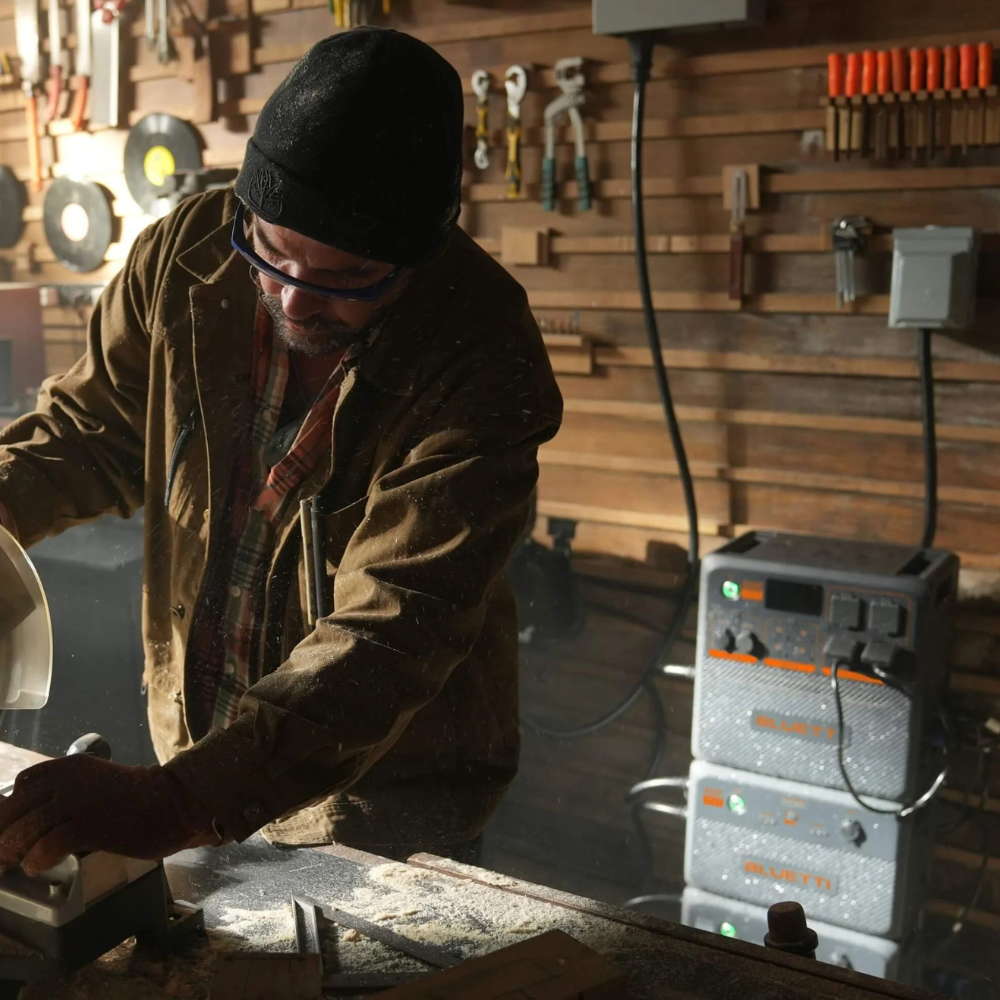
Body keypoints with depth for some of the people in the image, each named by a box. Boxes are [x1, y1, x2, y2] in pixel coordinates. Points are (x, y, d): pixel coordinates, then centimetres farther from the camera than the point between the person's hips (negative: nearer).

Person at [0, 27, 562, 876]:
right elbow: (93, 429, 5)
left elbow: (390, 637, -33)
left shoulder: (482, 364, -27)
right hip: (194, 746, 6)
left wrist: (176, 802, -43)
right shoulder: (189, 251, -12)